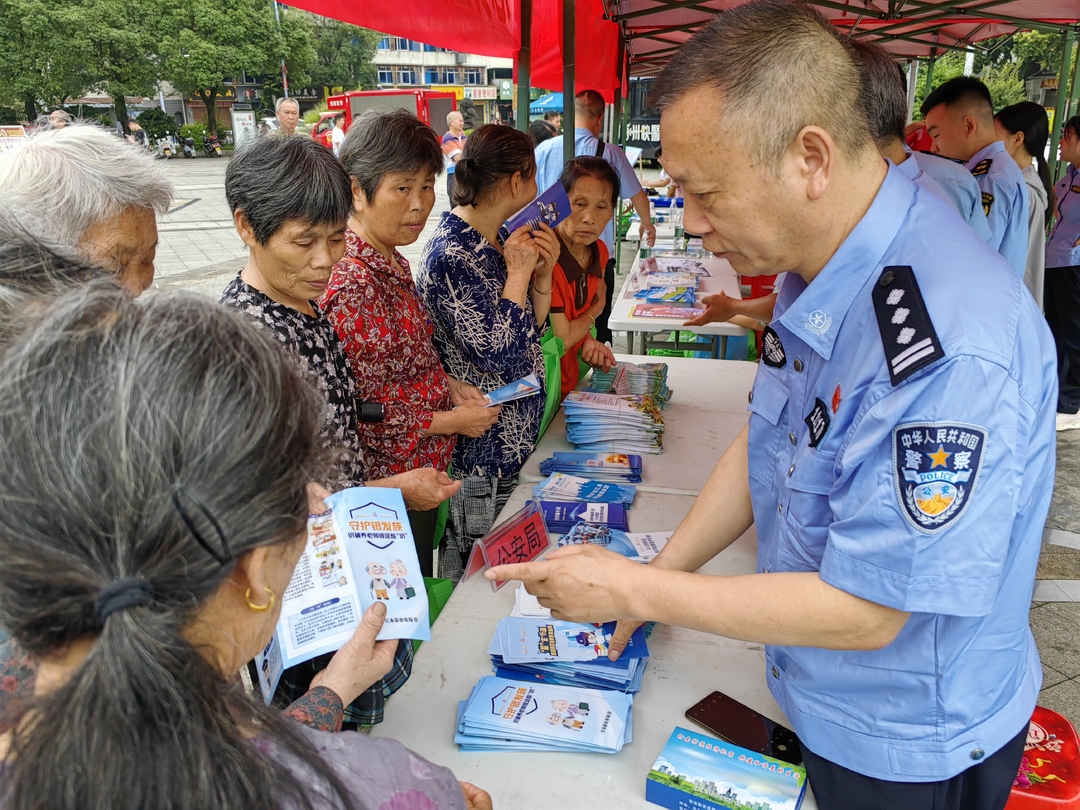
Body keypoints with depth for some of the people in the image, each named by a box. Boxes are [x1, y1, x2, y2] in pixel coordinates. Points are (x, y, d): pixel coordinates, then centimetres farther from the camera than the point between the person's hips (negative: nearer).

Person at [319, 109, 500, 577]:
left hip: (422, 474, 9)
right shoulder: (354, 284, -26)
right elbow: (363, 413, -24)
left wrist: (449, 386, 2)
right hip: (391, 486, -9)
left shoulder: (392, 262, 4)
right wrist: (451, 421, -15)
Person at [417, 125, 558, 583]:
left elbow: (531, 332, 13)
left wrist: (543, 272, -2)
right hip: (481, 456, -9)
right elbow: (502, 355, -25)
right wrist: (518, 273, -16)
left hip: (516, 439, 9)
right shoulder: (450, 257, -21)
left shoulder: (496, 243, 7)